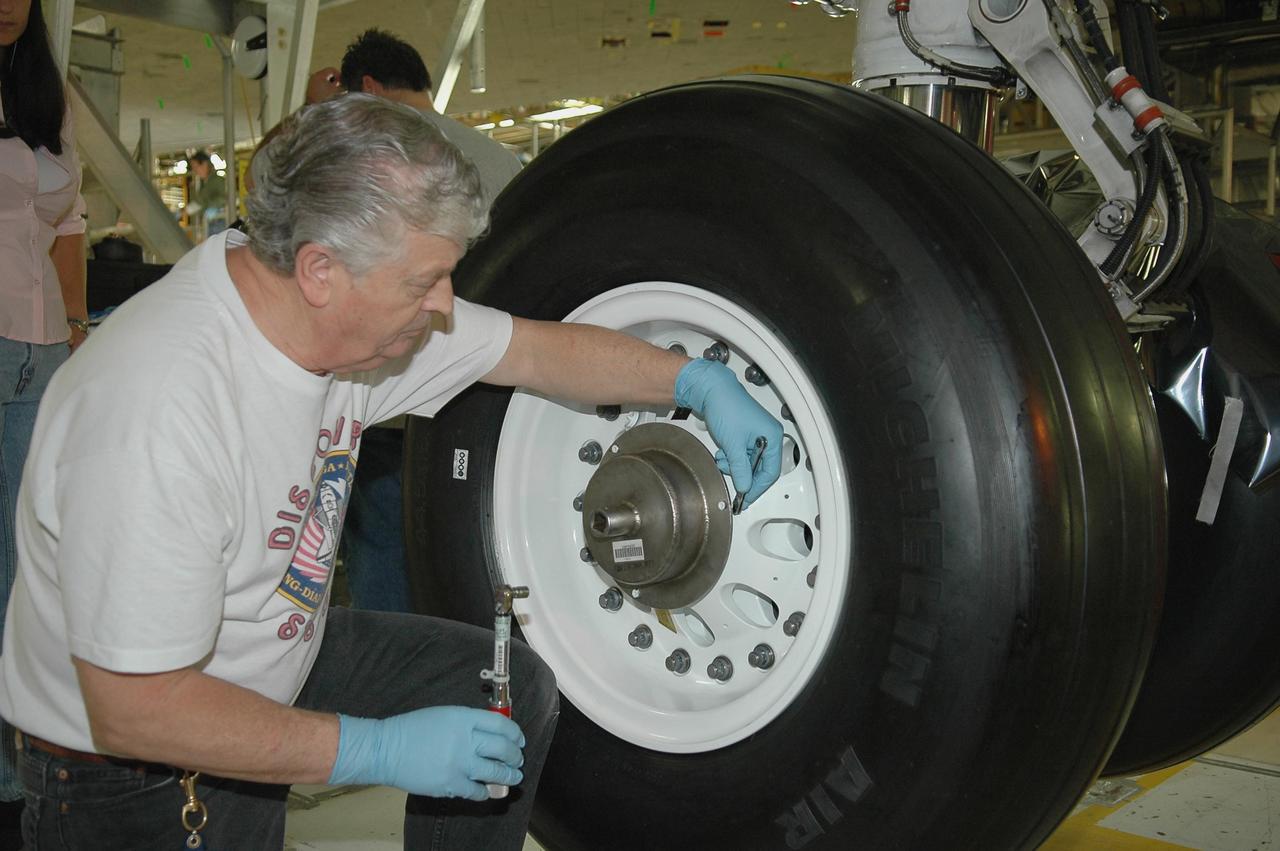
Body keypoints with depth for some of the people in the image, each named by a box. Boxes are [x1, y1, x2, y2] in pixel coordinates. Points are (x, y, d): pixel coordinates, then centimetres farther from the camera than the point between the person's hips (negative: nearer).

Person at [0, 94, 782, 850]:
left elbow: (537, 351, 3)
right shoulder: (159, 413, -35)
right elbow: (134, 710, -31)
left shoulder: (355, 314, -12)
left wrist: (697, 382, -3)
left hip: (279, 658, 7)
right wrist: (378, 750, -28)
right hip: (129, 771, -7)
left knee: (514, 687, 3)